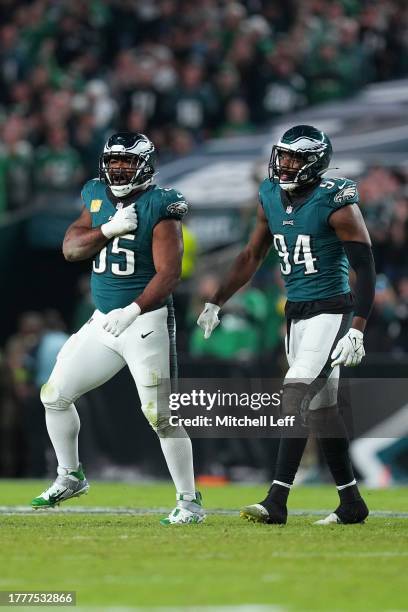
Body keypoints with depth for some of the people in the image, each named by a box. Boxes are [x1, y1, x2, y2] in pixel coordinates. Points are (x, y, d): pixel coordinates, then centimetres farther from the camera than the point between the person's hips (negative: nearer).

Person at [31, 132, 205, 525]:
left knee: (160, 415, -10)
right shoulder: (97, 198, 7)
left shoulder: (158, 207, -13)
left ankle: (189, 501, 0)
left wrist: (134, 310, -32)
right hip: (103, 320, 7)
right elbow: (70, 248, -2)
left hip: (147, 320, -7)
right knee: (55, 396, 10)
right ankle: (70, 478, 28)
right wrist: (109, 229, -17)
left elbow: (168, 273, -21)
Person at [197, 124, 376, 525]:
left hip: (330, 312, -8)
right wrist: (215, 303, 17)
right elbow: (251, 257, 18)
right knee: (320, 408, 9)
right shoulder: (271, 197, 6)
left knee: (295, 398, -15)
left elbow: (365, 270, -15)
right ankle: (351, 503, 17)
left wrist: (357, 331, -22)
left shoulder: (335, 203, -15)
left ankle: (276, 501, -16)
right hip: (296, 313, 8)